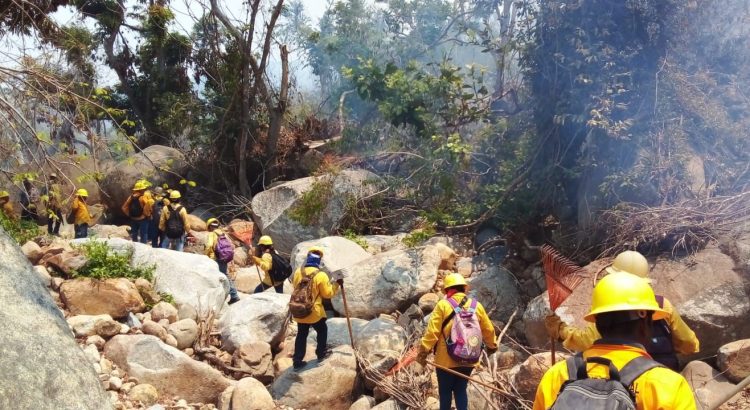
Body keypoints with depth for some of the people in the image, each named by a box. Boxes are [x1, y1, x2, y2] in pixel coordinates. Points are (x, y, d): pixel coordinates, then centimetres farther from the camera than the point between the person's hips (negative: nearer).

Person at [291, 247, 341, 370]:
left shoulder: (298, 272, -4)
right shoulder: (321, 275, -18)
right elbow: (328, 293, -9)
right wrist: (337, 284, 3)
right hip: (314, 312, -4)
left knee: (301, 335, 15)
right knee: (322, 330, 21)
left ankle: (297, 361, 17)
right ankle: (321, 353, 32)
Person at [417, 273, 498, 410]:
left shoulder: (443, 305, -9)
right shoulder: (476, 305, 3)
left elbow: (432, 331, -13)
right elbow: (488, 330, 12)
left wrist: (423, 352, -7)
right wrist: (492, 346, 29)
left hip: (446, 360, -3)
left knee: (445, 391, 10)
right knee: (461, 390, 16)